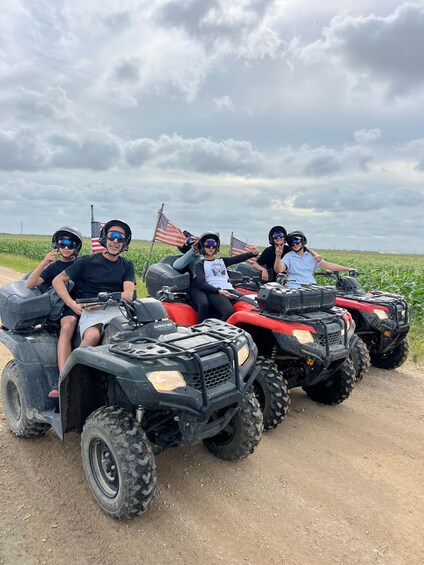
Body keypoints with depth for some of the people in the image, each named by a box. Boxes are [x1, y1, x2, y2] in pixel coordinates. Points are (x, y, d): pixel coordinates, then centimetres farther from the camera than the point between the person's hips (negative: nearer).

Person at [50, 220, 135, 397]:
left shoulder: (127, 265, 18)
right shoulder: (88, 261, 11)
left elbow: (128, 294, 4)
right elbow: (58, 280, 12)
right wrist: (72, 304, -4)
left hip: (118, 310, 2)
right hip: (91, 312, -2)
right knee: (92, 336, -36)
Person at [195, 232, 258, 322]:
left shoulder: (222, 261, 28)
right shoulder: (200, 265, 14)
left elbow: (238, 258, 10)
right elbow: (201, 284, -2)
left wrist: (253, 254, -10)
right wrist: (219, 291, -16)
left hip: (230, 290, 5)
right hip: (214, 292, -5)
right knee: (229, 312, -36)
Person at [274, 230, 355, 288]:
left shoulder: (311, 256, 17)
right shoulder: (288, 256, 5)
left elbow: (328, 265, 17)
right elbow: (278, 270, -10)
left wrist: (348, 269, 13)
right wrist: (278, 256, -28)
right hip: (295, 288, -3)